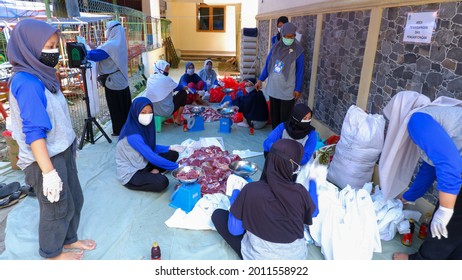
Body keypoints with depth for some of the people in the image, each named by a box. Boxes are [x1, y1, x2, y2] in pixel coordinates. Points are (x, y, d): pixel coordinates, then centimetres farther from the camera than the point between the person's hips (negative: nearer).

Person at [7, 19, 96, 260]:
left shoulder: (41, 75, 4)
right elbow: (34, 133, -26)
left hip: (62, 152, 8)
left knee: (75, 199, 21)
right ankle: (51, 253, 35)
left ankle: (69, 239, 43)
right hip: (45, 159, -8)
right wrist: (48, 171, -26)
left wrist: (69, 144, 21)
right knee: (57, 208, 11)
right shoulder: (26, 83, -23)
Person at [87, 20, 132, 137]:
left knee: (115, 107, 3)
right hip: (122, 80, 8)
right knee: (124, 105, 14)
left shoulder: (110, 45, -18)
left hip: (113, 81, -8)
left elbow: (93, 55, -26)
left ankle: (119, 130, 12)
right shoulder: (120, 43, 10)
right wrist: (95, 48, 9)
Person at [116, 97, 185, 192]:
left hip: (142, 164, 8)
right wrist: (177, 166, -23)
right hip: (130, 174, -8)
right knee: (162, 182, -29)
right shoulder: (133, 135, -30)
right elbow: (152, 157, -29)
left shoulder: (143, 126, -4)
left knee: (173, 154, 0)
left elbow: (151, 148, 10)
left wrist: (170, 148, -3)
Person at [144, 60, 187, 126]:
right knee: (183, 93, 10)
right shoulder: (166, 79, -16)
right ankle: (177, 119, 11)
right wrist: (184, 87, 22)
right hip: (165, 111, -7)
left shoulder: (150, 78, 3)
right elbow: (178, 88, 1)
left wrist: (173, 88, 24)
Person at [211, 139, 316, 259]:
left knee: (218, 214, 7)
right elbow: (308, 220, 4)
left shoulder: (250, 190, -26)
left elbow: (234, 230, -12)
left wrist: (235, 193, -2)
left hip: (258, 258, -3)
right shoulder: (300, 192, -20)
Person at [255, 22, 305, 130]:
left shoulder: (298, 51, -8)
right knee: (274, 115, 14)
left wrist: (298, 89, -9)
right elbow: (268, 64, 11)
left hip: (288, 91, -4)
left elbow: (300, 71, -6)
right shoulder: (276, 47, 4)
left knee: (285, 117, 2)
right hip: (273, 88, 5)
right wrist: (260, 79, 8)